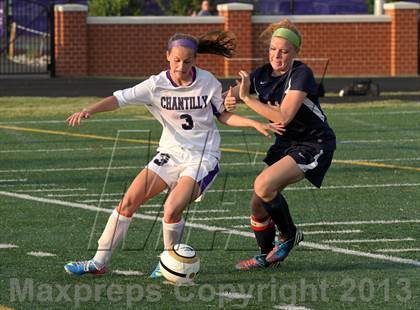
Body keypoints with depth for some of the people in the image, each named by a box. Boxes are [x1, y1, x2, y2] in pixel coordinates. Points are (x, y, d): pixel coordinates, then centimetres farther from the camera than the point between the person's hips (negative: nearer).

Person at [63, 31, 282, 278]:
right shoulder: (156, 85, -7)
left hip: (203, 158, -3)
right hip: (171, 153, 3)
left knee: (172, 209, -24)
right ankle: (99, 262, 4)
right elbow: (120, 99, -15)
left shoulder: (208, 82, -8)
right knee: (129, 201, -5)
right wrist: (89, 111, -29)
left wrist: (255, 123, -7)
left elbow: (224, 115, 6)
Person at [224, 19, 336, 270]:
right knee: (258, 203, -2)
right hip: (286, 144, 7)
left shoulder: (301, 75, -20)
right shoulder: (262, 75, -1)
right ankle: (267, 256, 21)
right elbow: (227, 99, 0)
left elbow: (283, 117, -28)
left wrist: (247, 98, -28)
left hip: (314, 145, -7)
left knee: (264, 184, -25)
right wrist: (229, 101, -25)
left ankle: (289, 235, -3)